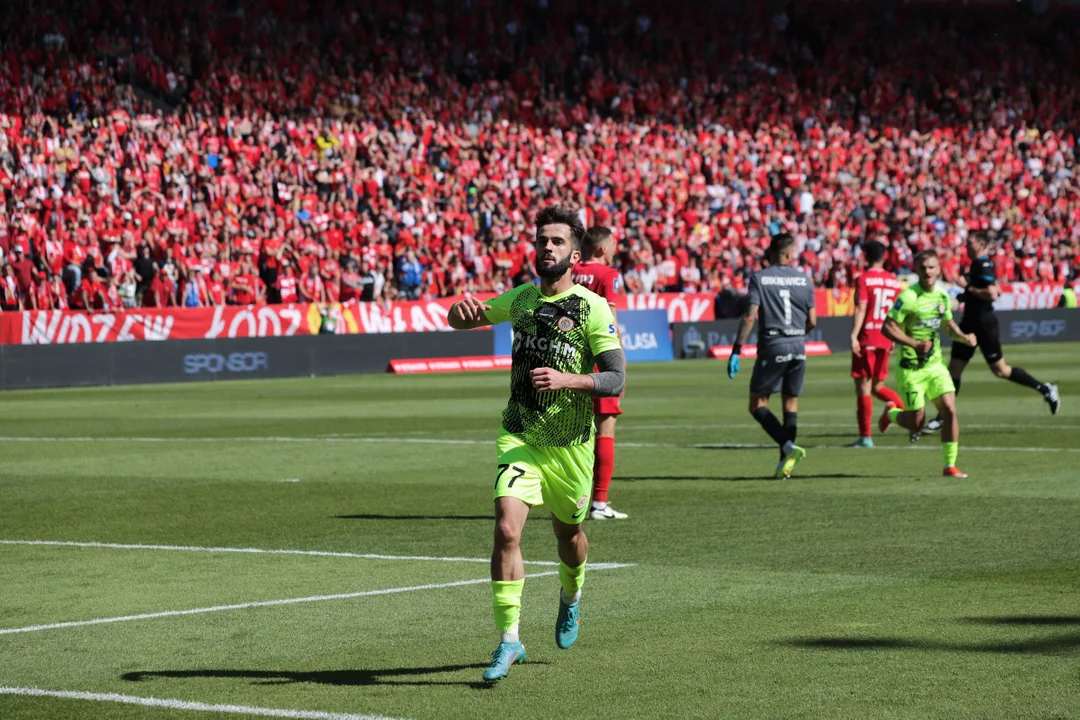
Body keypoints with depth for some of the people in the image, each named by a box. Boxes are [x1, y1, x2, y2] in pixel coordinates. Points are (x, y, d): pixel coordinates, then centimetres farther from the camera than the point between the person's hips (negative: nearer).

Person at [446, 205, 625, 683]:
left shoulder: (593, 309, -10)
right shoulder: (522, 298, 5)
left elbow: (615, 379, -15)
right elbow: (460, 321, 19)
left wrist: (566, 379, -32)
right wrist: (462, 311, -6)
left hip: (570, 443, -2)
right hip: (519, 436, 2)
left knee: (568, 534, 17)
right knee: (507, 528, -18)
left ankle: (571, 598, 51)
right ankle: (509, 640, -13)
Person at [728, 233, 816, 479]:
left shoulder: (759, 278, -3)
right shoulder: (803, 279, 5)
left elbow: (750, 317, -11)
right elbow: (812, 321, 7)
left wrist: (736, 350, -9)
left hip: (772, 346, -4)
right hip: (798, 347, 4)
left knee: (758, 404, 2)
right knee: (791, 404, 12)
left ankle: (789, 447, -16)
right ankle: (786, 462, 10)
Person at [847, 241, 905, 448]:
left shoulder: (864, 279, -7)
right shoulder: (894, 281, 9)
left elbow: (861, 308, -17)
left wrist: (854, 336, -22)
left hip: (866, 339, -6)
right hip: (885, 341, 6)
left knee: (863, 387, -1)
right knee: (877, 386, 18)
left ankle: (865, 437, -2)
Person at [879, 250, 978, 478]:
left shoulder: (942, 296, 4)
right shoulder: (908, 297, -16)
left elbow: (949, 324, 19)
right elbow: (887, 328, -16)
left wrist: (964, 337, -1)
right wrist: (915, 344, -24)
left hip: (935, 365, 5)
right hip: (911, 368, -5)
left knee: (950, 410, -9)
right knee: (915, 423, -1)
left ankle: (950, 465, 0)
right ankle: (891, 413, 34)